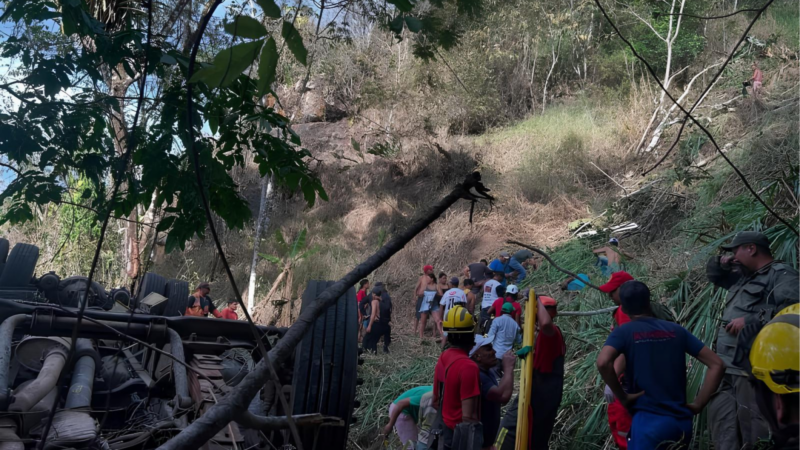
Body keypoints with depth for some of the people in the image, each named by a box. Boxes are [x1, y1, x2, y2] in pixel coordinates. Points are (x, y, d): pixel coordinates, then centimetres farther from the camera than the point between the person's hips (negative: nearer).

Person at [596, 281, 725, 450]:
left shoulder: (624, 332, -2)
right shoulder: (676, 330, 10)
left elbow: (603, 362, -22)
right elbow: (717, 365, 8)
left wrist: (622, 396, -8)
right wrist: (698, 404, 8)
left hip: (649, 421, -5)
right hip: (682, 422, 6)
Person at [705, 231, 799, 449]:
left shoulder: (781, 274, -5)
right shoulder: (741, 277, 23)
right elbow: (713, 274, 39)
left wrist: (750, 321, -17)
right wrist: (721, 263, 16)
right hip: (726, 368, 10)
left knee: (754, 431, -7)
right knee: (724, 430, 14)